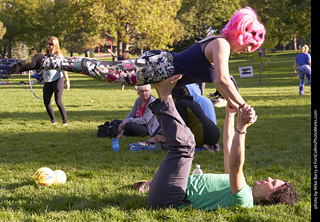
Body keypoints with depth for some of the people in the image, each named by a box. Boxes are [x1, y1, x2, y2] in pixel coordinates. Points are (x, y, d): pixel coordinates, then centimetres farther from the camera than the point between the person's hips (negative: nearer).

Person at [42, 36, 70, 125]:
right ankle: (53, 120, 14)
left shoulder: (58, 55, -2)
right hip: (47, 82, 7)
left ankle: (65, 121, -4)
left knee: (58, 101, -13)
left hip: (57, 80, -7)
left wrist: (67, 80, -13)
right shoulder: (46, 55, 17)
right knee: (46, 102, 0)